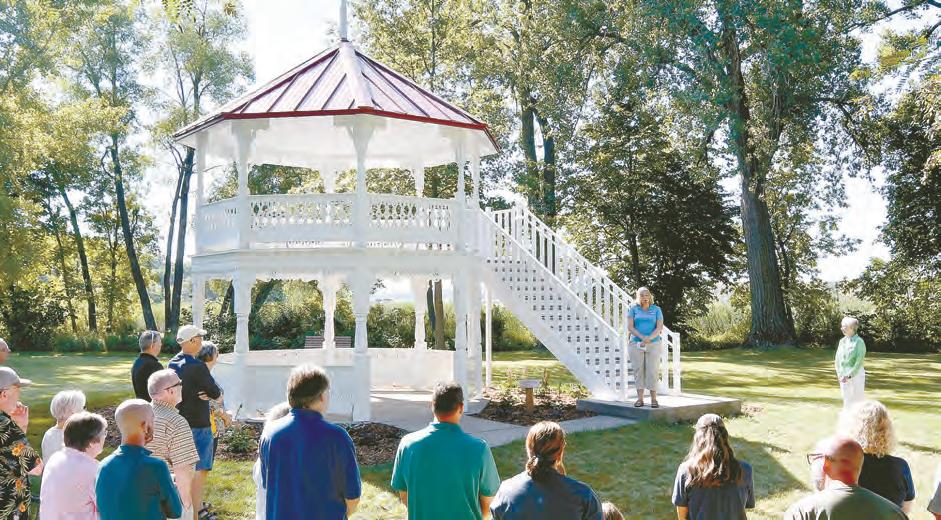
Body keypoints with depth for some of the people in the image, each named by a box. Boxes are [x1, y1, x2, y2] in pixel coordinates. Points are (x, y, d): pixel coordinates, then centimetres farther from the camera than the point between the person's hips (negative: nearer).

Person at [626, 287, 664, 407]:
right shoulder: (633, 309, 6)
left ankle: (653, 399, 1)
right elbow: (630, 327, -2)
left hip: (653, 344, 0)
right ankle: (640, 399, 3)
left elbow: (659, 327, -2)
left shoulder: (656, 310, 7)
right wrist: (642, 337, -16)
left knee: (653, 371, -4)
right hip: (636, 344, 0)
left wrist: (649, 338, -18)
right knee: (638, 370, -1)